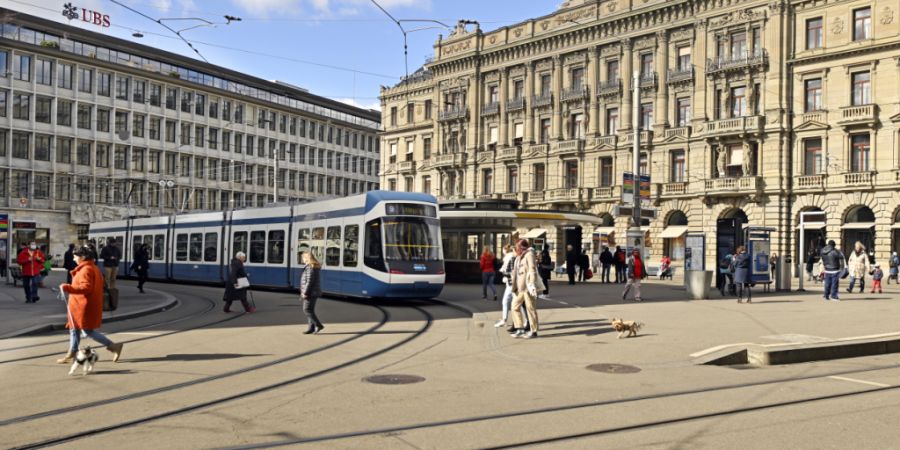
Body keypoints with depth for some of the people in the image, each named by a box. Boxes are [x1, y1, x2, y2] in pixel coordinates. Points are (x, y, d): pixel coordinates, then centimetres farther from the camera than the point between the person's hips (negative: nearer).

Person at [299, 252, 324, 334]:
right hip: (313, 292, 10)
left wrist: (305, 293, -19)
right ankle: (311, 328, 11)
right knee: (310, 310, 11)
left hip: (310, 293, -10)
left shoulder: (310, 268, -17)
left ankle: (319, 325, -7)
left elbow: (309, 282, -22)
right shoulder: (316, 267, 14)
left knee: (307, 310, -7)